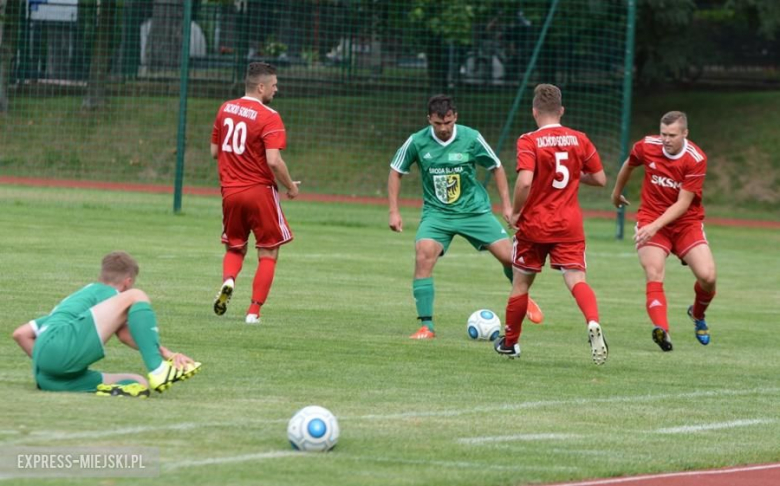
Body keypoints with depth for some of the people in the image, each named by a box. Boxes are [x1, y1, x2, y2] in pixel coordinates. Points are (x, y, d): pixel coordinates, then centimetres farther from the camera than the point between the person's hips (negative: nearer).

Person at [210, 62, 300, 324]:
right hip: (260, 191, -5)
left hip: (230, 191, 5)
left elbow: (214, 151, 13)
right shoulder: (269, 117, -14)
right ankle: (254, 311, 1)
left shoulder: (225, 109, 6)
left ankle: (228, 281, -11)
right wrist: (290, 186, -8)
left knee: (234, 248, 20)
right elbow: (273, 161, -23)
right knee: (268, 253, 8)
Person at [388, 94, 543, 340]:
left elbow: (496, 168, 3)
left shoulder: (471, 138, -11)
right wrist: (394, 211, -1)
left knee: (509, 256, -4)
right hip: (436, 213, 0)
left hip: (474, 210, 0)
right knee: (423, 256, -25)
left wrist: (506, 204, 1)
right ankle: (426, 326, -19)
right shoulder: (417, 142, -11)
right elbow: (396, 171, 4)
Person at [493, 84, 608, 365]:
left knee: (521, 283, 15)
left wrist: (515, 213, -8)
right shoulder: (579, 140, 2)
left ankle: (509, 342, 30)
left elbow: (525, 182, -23)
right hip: (569, 225, 2)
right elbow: (600, 179, 6)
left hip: (534, 225, -2)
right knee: (576, 280, -7)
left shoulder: (529, 142, -10)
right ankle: (593, 323, -37)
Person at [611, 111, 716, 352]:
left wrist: (655, 225, -30)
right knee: (654, 275, -23)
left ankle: (698, 314, 20)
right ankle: (662, 329, -38)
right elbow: (629, 165, 16)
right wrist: (617, 192, 31)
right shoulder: (647, 146, -8)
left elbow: (683, 203, -20)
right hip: (650, 220, 1)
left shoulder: (696, 159, -17)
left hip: (687, 222, -1)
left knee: (707, 276, -13)